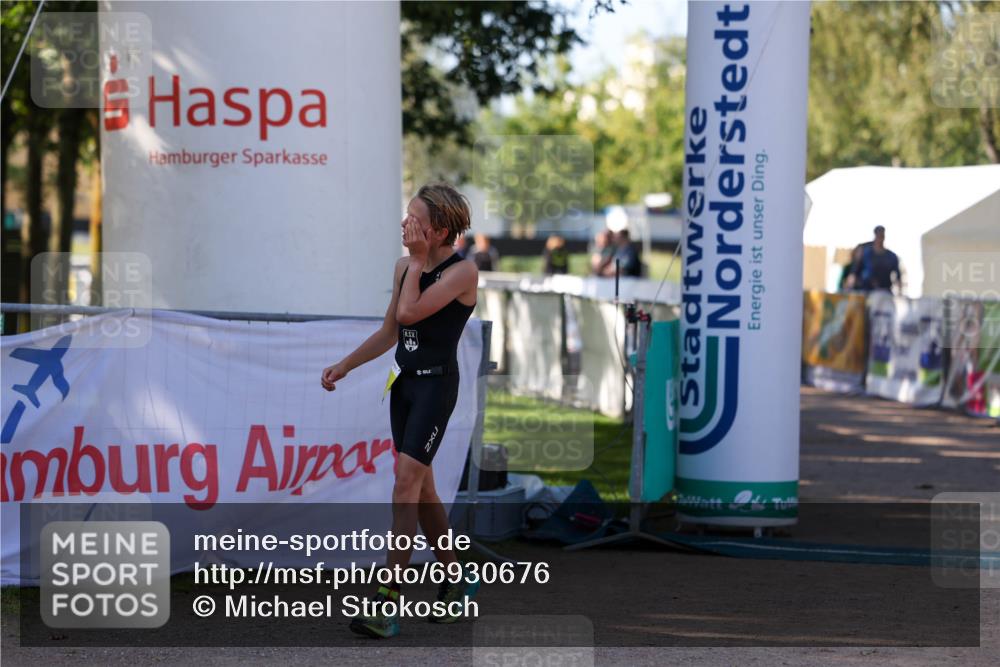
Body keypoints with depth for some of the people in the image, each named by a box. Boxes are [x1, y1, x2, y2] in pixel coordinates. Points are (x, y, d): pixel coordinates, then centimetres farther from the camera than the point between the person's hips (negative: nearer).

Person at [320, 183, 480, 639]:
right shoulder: (405, 267, 9)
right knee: (422, 487, 12)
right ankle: (457, 579, 27)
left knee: (407, 479, -17)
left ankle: (388, 603, -21)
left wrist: (418, 260, -12)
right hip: (405, 381, 8)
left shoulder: (462, 271, -12)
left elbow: (409, 313, -23)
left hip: (437, 383, -8)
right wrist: (344, 366, 15)